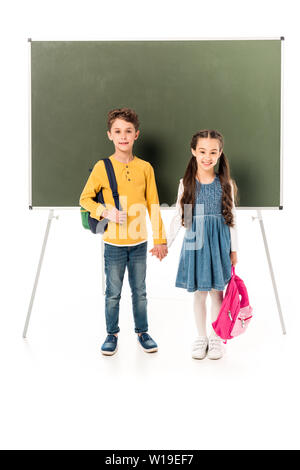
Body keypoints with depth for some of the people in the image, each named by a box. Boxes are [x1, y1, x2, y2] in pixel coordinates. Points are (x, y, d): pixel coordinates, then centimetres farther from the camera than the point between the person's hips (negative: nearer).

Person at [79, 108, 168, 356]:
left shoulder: (145, 168, 0)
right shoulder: (102, 167, -6)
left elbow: (153, 205, 3)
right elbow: (85, 199, 1)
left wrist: (160, 239, 3)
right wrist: (106, 212, -16)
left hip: (139, 242, 2)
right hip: (114, 243, -1)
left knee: (139, 291, 13)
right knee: (113, 293, 9)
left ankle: (142, 331, 30)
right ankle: (112, 334, 27)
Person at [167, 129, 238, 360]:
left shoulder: (226, 184, 0)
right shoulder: (186, 184, -1)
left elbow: (231, 218, 3)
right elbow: (178, 217, 3)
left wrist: (234, 250, 3)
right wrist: (165, 244, 0)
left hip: (219, 243, 0)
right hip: (195, 243, 0)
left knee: (217, 291, 7)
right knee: (199, 293, 9)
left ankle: (216, 338, 24)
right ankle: (201, 338, 25)